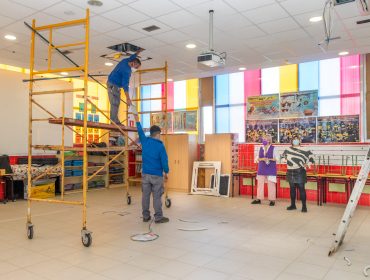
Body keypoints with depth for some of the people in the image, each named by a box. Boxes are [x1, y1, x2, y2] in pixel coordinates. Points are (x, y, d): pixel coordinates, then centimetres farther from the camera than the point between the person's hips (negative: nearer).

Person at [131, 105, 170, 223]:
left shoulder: (145, 141, 1)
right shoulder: (160, 145, -12)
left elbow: (140, 131, 19)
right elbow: (164, 160, -12)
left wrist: (137, 119, 32)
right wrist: (166, 172, 4)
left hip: (145, 174, 5)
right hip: (157, 175, -5)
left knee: (145, 195, 10)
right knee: (157, 197, 1)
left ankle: (145, 216, 18)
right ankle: (158, 217, 7)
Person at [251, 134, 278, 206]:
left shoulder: (273, 148, -4)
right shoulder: (261, 148, 8)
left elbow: (276, 159, -5)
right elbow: (258, 158, 7)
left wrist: (269, 159, -18)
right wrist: (262, 159, -13)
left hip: (271, 169, -4)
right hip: (261, 169, 5)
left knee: (271, 184, 0)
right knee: (260, 183, 7)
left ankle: (272, 200, 8)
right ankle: (258, 199, 15)